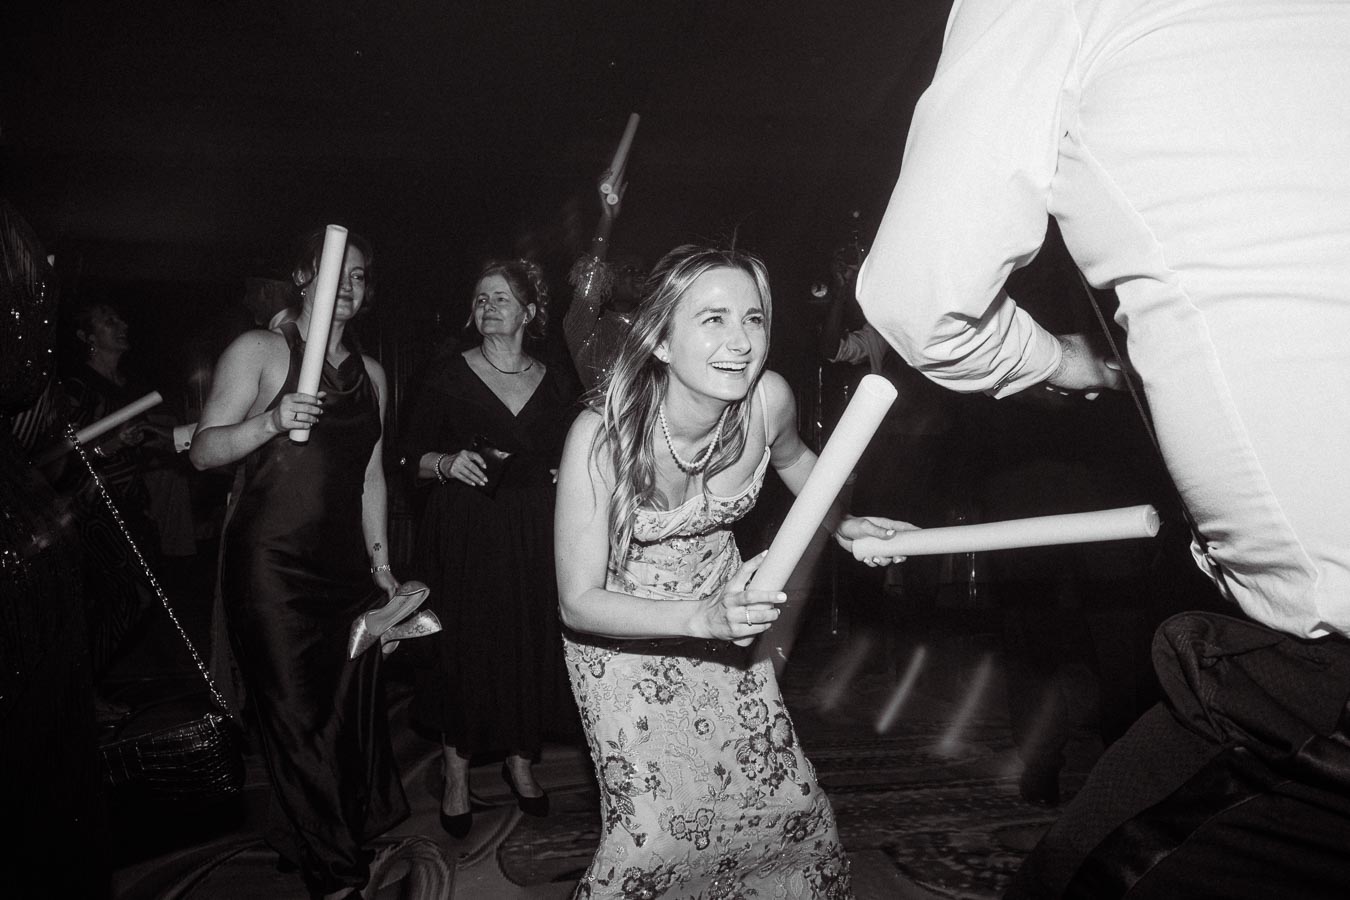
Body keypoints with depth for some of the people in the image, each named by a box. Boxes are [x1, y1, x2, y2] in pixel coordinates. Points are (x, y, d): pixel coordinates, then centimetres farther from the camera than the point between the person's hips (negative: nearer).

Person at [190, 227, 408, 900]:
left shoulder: (370, 373, 15)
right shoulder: (259, 350, -1)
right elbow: (203, 451, -7)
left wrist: (380, 561, 15)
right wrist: (270, 420, -24)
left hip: (345, 564, 5)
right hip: (271, 562, -5)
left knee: (353, 710, 6)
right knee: (298, 717, -2)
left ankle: (346, 840, 26)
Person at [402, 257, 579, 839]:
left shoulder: (555, 385, 8)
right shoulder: (449, 376, 1)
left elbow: (573, 460, 18)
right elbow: (414, 458, 0)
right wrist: (448, 463, -18)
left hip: (535, 537, 2)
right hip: (464, 535, -2)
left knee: (532, 647, 5)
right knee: (462, 646, 0)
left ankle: (520, 759, 26)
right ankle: (456, 773, 18)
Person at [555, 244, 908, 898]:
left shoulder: (769, 400, -18)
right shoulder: (600, 436, -30)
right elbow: (579, 601, -26)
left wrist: (841, 524, -1)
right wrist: (702, 616, -38)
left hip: (725, 606, 4)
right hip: (622, 633, -3)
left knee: (790, 803, 5)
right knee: (656, 832, -8)